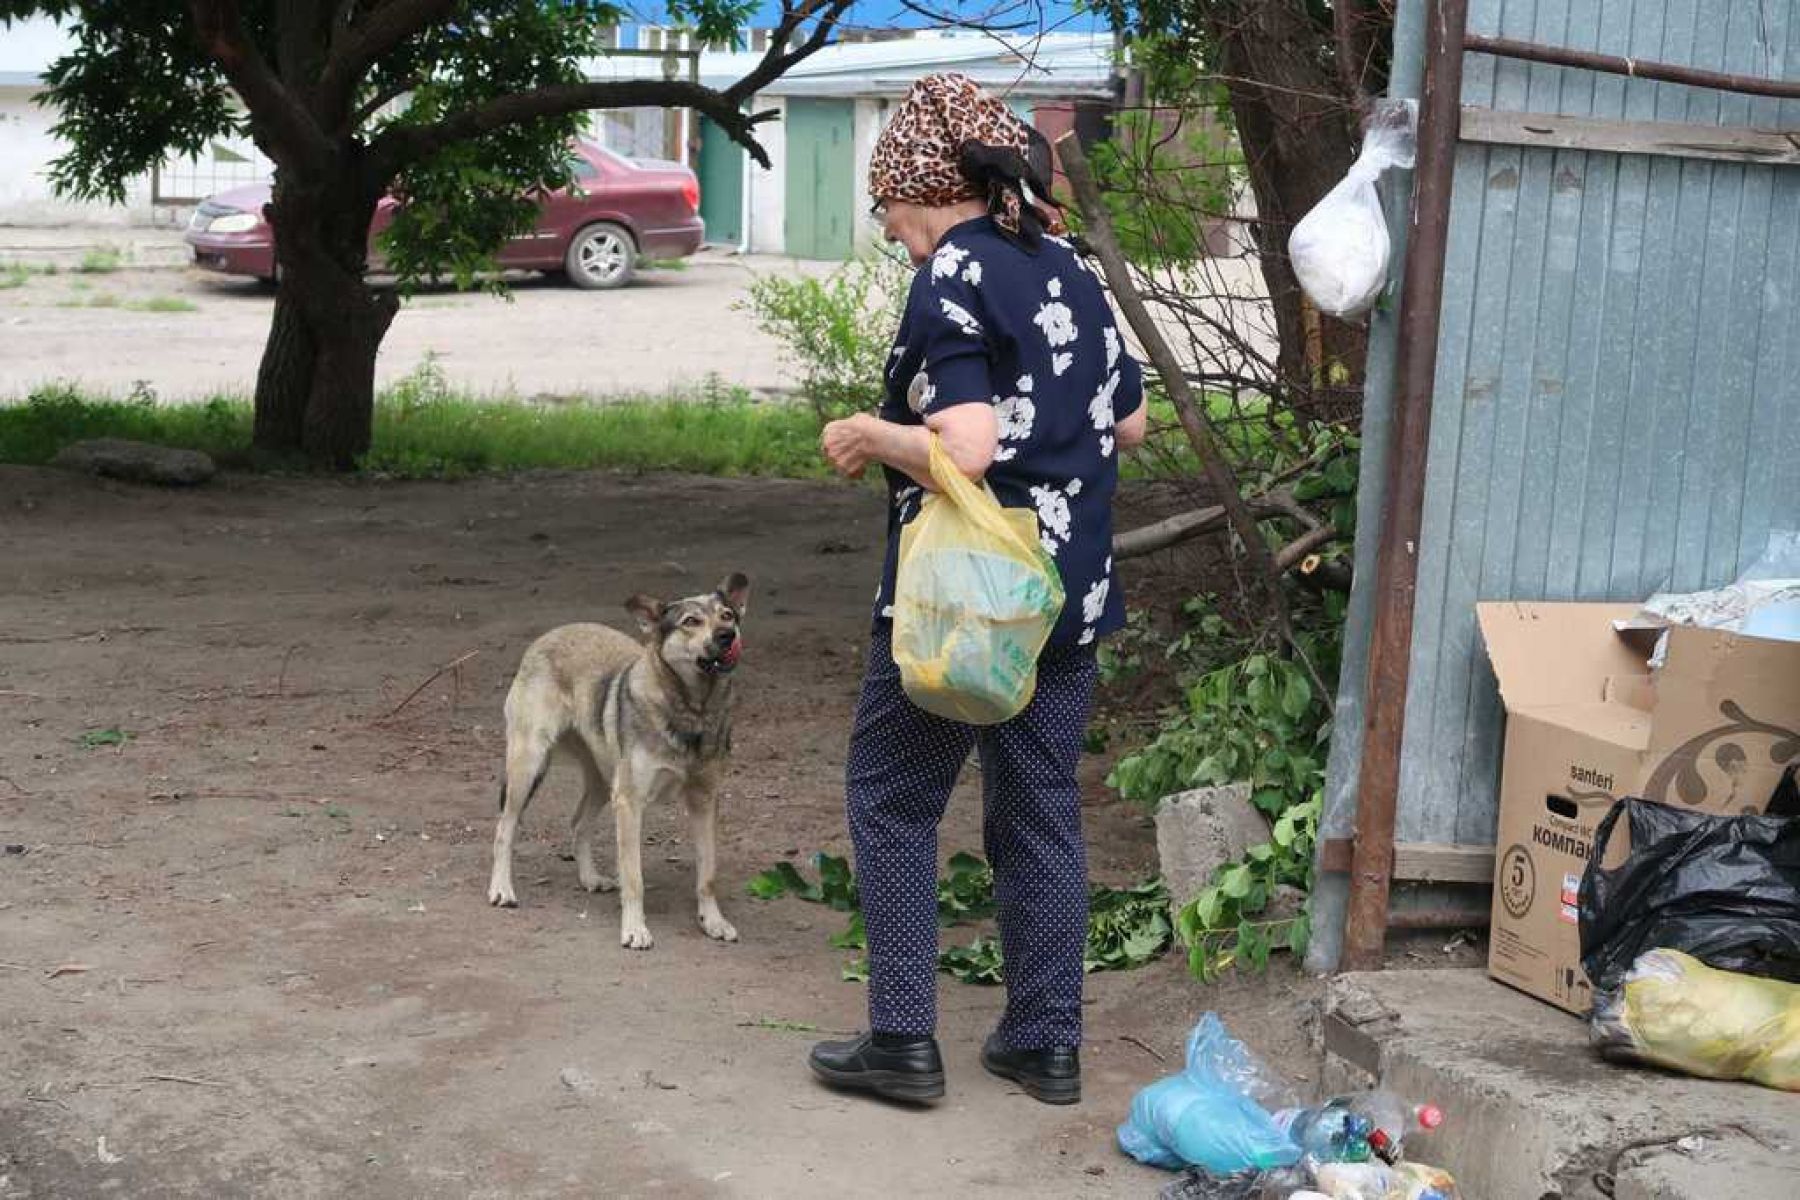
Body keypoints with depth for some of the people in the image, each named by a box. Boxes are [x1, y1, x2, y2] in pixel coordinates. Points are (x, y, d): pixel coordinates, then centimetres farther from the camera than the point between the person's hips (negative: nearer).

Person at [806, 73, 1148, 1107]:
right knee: (1043, 813, 14)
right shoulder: (1070, 268, 8)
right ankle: (1047, 1044, 20)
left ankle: (905, 1041, 12)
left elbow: (964, 449, -25)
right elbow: (1129, 423, 16)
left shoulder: (952, 280, -15)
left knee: (893, 800, 9)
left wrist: (868, 437, -9)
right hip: (1074, 595, 7)